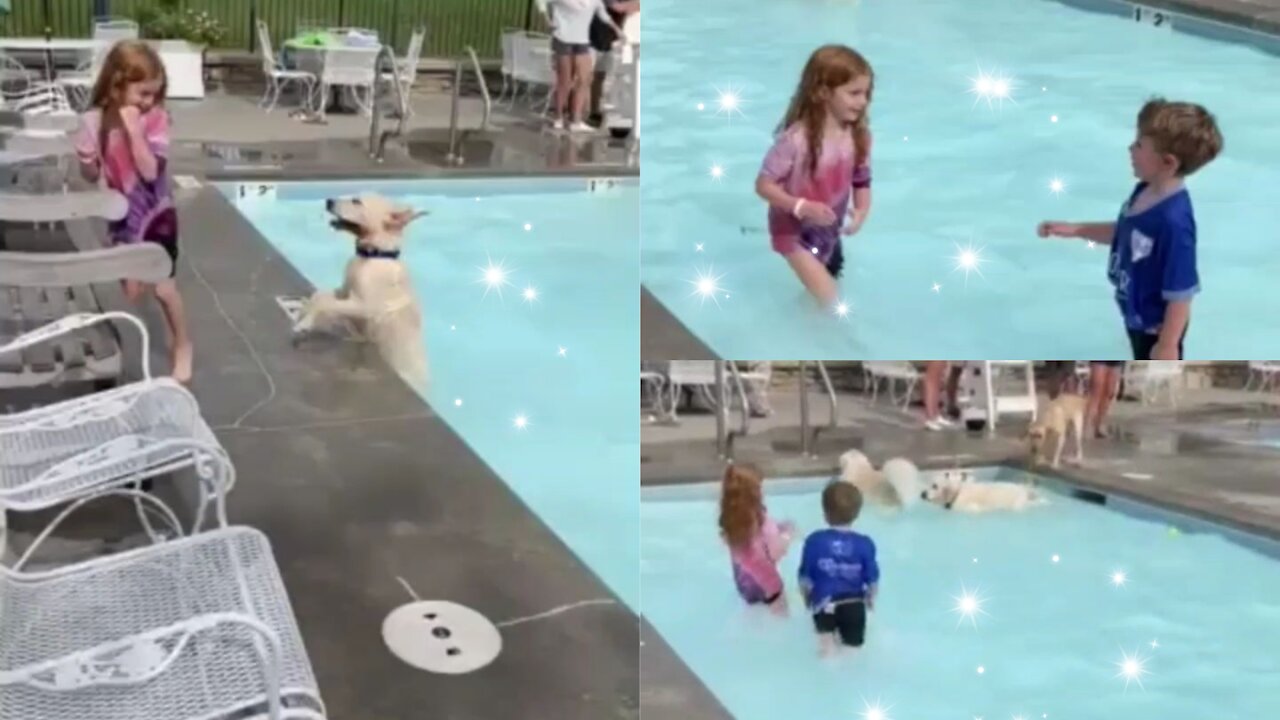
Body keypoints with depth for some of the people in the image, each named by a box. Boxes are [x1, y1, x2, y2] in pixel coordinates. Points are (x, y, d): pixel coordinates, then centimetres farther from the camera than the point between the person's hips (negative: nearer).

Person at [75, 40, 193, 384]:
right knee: (131, 290, 8)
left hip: (155, 214, -2)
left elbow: (150, 170, -27)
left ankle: (182, 345, 22)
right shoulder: (95, 121, -11)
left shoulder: (155, 119, -17)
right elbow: (90, 175, 0)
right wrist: (88, 160, -20)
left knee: (163, 288, 1)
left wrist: (134, 129, -31)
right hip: (122, 216, 2)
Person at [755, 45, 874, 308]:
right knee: (830, 301, -12)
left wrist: (861, 211, -20)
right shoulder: (796, 139, -30)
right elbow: (764, 185, -23)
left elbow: (862, 182, 0)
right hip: (795, 231, -6)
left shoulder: (859, 135, -12)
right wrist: (802, 207, -34)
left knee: (833, 288, 25)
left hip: (828, 231, 6)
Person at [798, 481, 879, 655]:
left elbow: (805, 577, -1)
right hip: (854, 604, 2)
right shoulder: (864, 544, -6)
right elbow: (872, 579, 1)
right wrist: (871, 598, 22)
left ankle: (826, 636, -6)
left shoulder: (814, 541, -9)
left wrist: (806, 597, 18)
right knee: (854, 644, 19)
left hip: (824, 604, -2)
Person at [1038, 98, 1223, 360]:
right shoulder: (1146, 192, -10)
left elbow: (1181, 293, -31)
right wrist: (1073, 229, 7)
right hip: (1137, 314, 9)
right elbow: (1123, 233, 12)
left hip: (1158, 325, -9)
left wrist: (1168, 344, -24)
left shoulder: (1173, 220, -38)